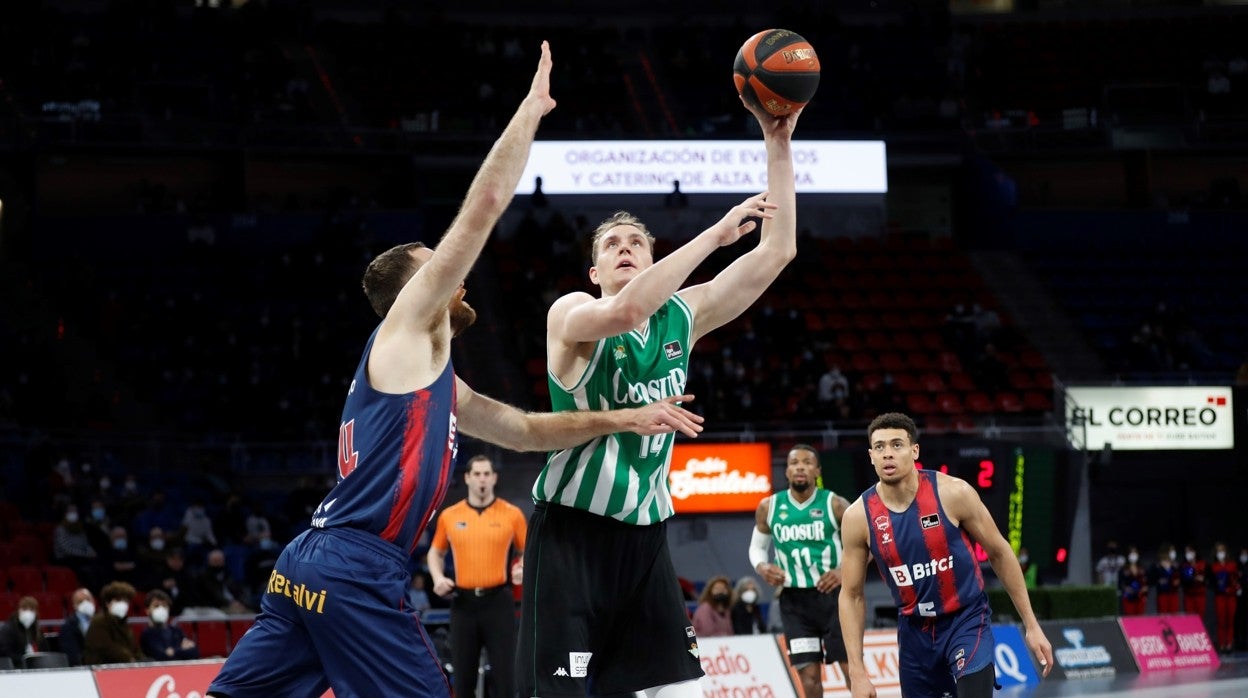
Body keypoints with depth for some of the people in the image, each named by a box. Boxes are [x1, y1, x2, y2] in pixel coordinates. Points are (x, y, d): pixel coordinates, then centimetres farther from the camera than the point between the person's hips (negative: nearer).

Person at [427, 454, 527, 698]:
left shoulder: (512, 514, 3)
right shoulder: (449, 516, 7)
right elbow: (436, 552, 18)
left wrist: (523, 569, -13)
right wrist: (438, 577, 1)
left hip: (498, 601, -2)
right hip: (463, 602, 2)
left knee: (503, 671, -4)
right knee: (463, 671, 4)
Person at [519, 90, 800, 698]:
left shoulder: (681, 317, 8)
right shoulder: (572, 313, -7)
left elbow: (777, 250, 5)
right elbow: (625, 311, -32)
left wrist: (778, 145, -4)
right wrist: (715, 233, -30)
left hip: (645, 533, 5)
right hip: (572, 531, -5)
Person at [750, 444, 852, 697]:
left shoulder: (834, 505, -6)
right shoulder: (769, 507, 2)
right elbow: (757, 546, 15)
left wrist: (846, 571, -15)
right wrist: (762, 567, -7)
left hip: (831, 594, -2)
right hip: (795, 600, 2)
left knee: (852, 668, -4)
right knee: (809, 677, 1)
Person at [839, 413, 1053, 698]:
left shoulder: (953, 493, -16)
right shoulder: (858, 516, -11)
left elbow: (999, 552, -4)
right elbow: (851, 595, -1)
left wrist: (1031, 625, -2)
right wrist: (858, 672, -7)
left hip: (967, 620, -3)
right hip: (914, 630, 3)